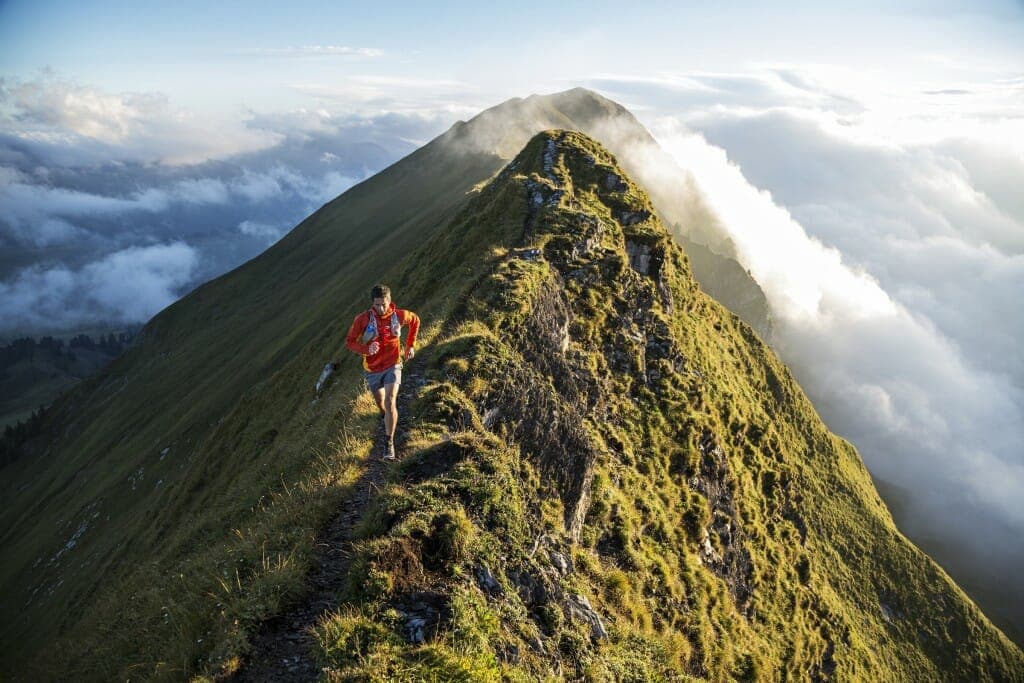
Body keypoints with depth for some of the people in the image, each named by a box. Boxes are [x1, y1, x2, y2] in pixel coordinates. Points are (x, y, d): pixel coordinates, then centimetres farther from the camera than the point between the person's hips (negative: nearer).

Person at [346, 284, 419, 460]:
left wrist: (410, 345, 7)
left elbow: (415, 320, 8)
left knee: (390, 402, -17)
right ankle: (387, 418, 55)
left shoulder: (399, 315, -15)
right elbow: (350, 342, -10)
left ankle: (389, 443, -6)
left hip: (392, 366, -1)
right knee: (380, 402, 20)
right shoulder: (363, 319, -18)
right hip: (373, 369, 1)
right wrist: (366, 349, -29)